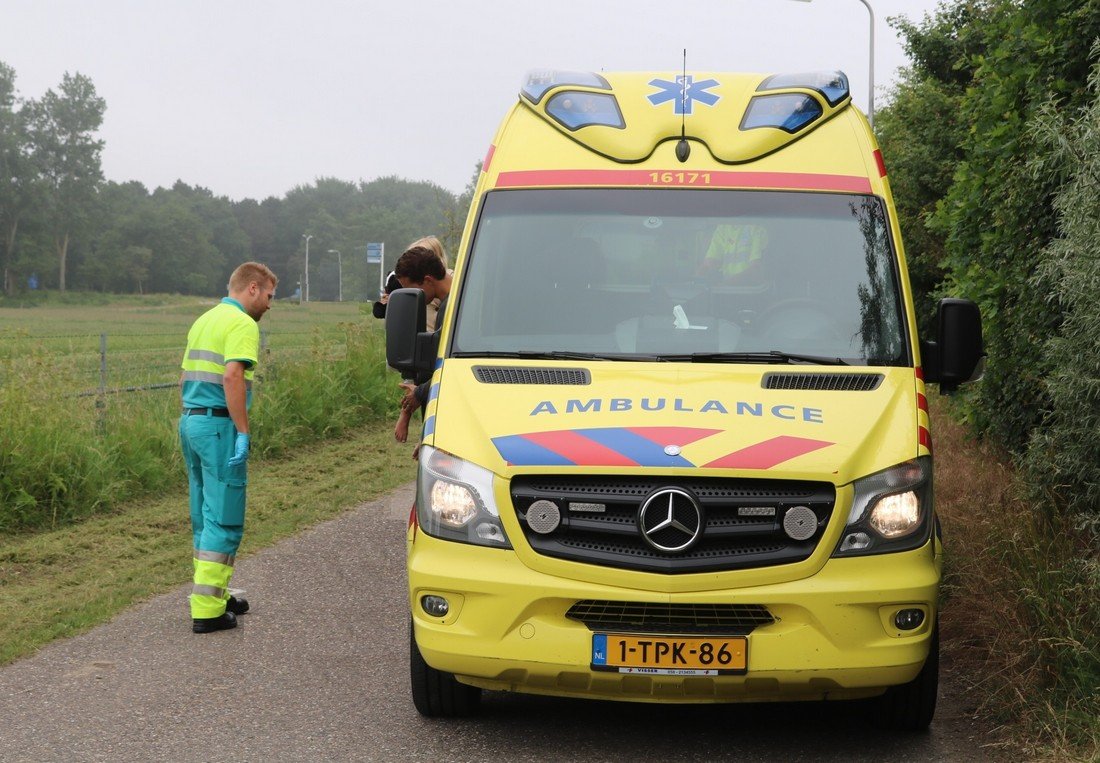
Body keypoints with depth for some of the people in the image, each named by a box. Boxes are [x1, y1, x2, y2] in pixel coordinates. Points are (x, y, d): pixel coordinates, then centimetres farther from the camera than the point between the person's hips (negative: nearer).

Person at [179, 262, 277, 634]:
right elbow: (232, 376, -22)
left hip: (191, 422, 9)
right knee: (223, 521, -5)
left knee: (205, 517, 16)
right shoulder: (242, 324, -9)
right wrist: (243, 432, -22)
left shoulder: (203, 320, 19)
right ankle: (207, 610, -6)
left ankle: (215, 594, 24)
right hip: (219, 425, -9)